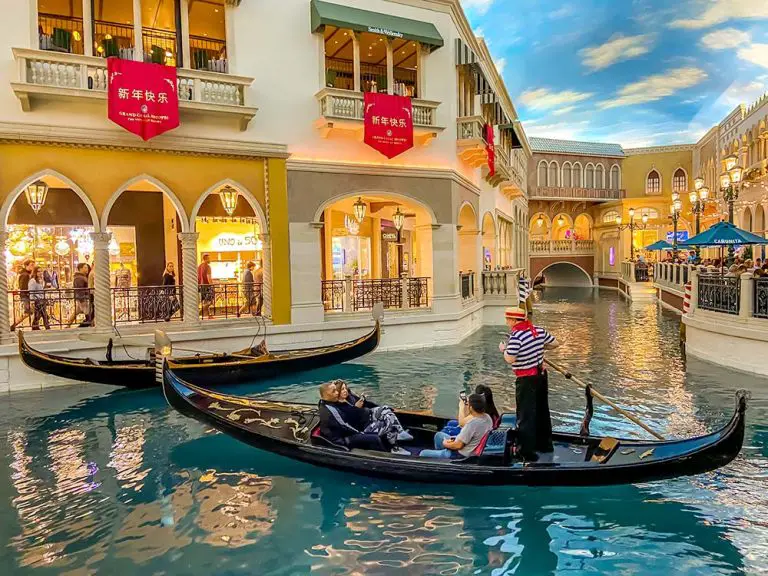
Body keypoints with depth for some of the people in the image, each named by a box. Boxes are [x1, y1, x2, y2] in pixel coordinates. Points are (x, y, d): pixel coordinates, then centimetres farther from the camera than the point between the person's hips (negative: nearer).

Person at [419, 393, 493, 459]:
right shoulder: (488, 418, -6)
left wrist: (445, 444, -5)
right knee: (438, 435, 25)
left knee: (423, 454, -2)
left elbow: (458, 445, -25)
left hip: (461, 455, -9)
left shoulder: (472, 423, -32)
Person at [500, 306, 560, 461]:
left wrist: (503, 349, -6)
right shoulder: (539, 330, 1)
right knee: (542, 410, 20)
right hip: (541, 375, 8)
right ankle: (545, 443, 33)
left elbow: (509, 359, -24)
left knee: (526, 415, 1)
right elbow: (555, 343, 10)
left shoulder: (516, 336, -22)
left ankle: (526, 451, 7)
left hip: (526, 380, -8)